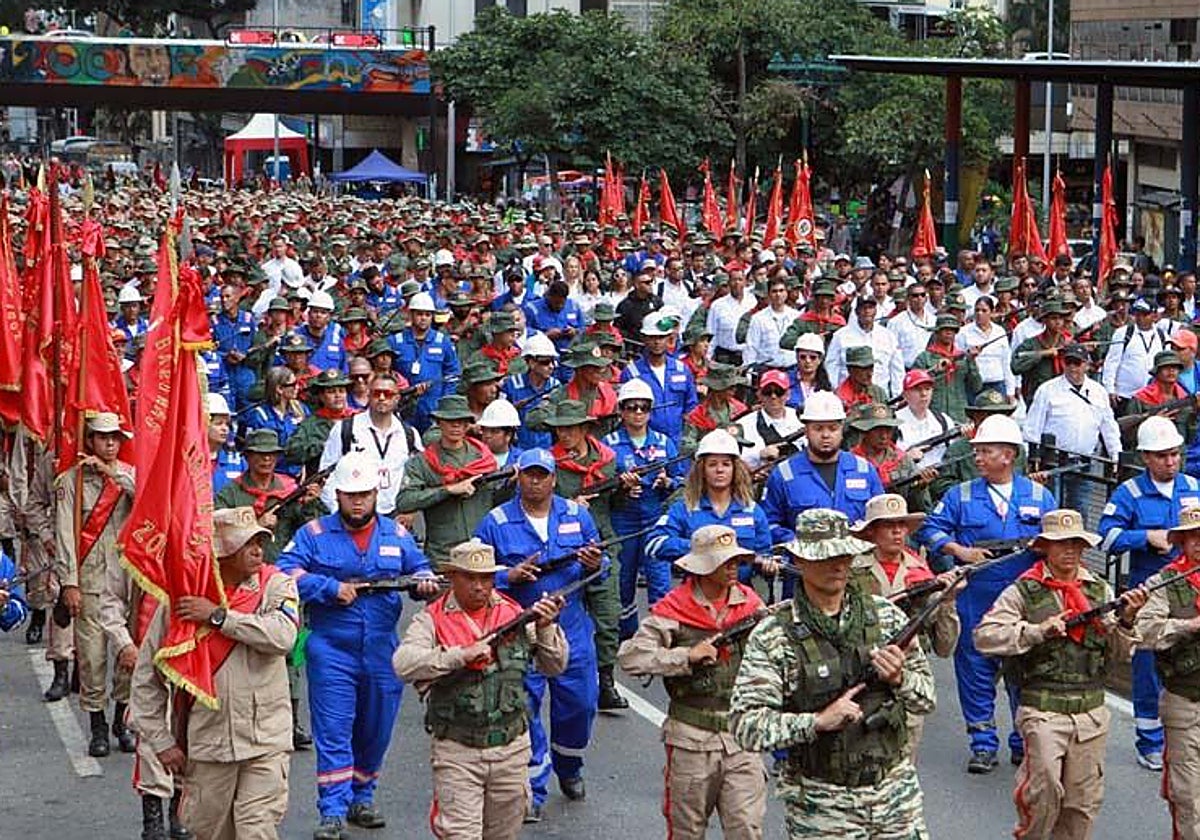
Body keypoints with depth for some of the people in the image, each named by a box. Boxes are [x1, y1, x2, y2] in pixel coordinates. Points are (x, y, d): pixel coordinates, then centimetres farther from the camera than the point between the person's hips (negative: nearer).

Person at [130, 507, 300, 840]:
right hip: (207, 741, 1)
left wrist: (218, 616, -18)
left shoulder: (275, 585, 0)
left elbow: (283, 636, -21)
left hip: (266, 740, -1)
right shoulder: (181, 599, -1)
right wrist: (161, 741, 2)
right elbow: (147, 676, 5)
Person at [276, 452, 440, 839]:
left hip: (382, 651, 4)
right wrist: (332, 588, -17)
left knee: (376, 731, 12)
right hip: (331, 650, -3)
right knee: (333, 733, -7)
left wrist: (425, 581, -7)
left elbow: (419, 568, 17)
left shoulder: (396, 534, 10)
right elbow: (287, 572, -9)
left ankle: (361, 798, 29)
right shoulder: (314, 533, 0)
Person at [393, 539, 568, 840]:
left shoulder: (515, 614, 7)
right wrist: (462, 654, -26)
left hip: (511, 750, 4)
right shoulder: (433, 620, -4)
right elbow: (403, 664, -20)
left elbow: (554, 667, 9)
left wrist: (546, 628, -9)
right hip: (456, 752, -4)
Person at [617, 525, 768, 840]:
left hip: (741, 735, 2)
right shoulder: (674, 611, -7)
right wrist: (687, 656, -19)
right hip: (692, 737, -2)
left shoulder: (751, 604, 6)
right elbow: (630, 657, -14)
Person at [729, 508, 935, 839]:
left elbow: (927, 697, 8)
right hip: (821, 809, -3)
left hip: (895, 792, 3)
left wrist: (900, 678, -13)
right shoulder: (772, 637, -8)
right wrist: (819, 721, -22)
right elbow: (745, 726, -14)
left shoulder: (886, 615, 4)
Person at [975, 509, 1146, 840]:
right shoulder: (1023, 591, -2)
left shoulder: (1100, 590, 11)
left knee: (1084, 800, 7)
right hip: (1043, 710, -4)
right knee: (1044, 788, -13)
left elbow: (1118, 653, 11)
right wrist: (1039, 630, -16)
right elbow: (984, 636, -11)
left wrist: (1126, 619, -7)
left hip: (1091, 712, 4)